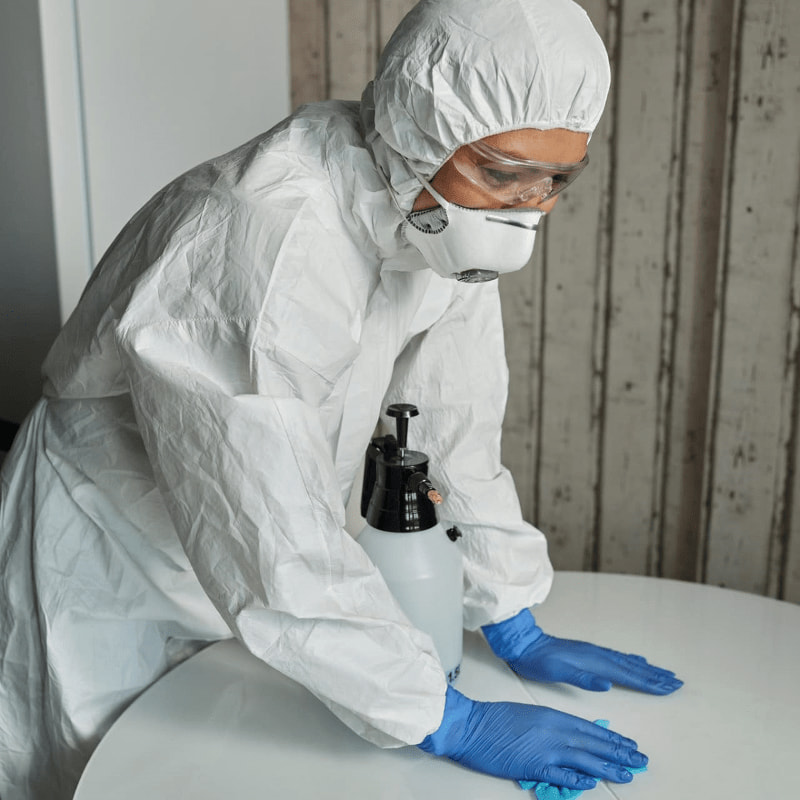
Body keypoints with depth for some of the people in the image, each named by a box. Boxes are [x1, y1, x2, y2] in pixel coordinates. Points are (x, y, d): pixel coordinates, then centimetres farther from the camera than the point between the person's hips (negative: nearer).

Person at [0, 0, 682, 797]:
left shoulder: (445, 211, -13)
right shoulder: (263, 234, -37)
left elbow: (455, 428, -4)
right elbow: (279, 541, -35)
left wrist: (517, 631, -1)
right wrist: (450, 724, -26)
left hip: (263, 573, 6)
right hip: (105, 581, -6)